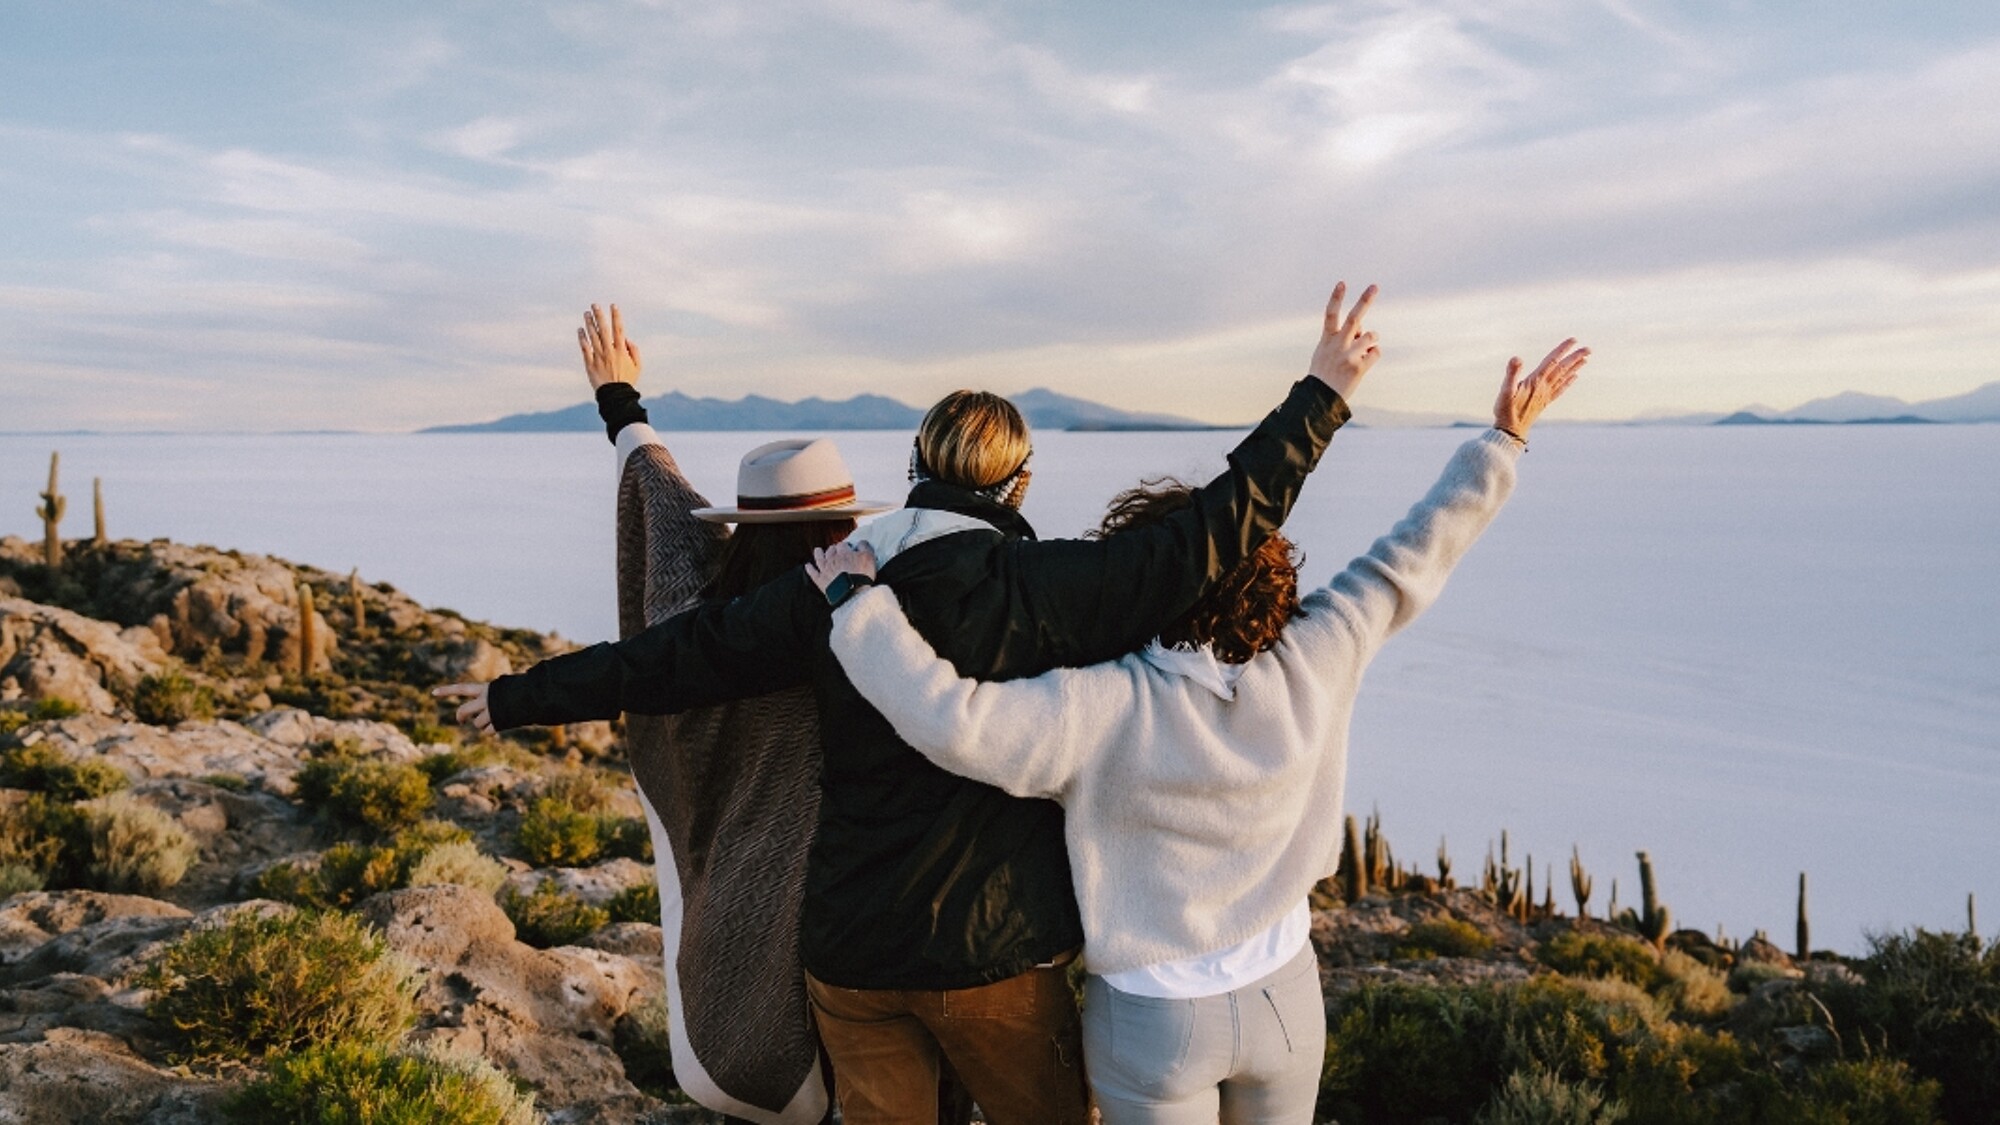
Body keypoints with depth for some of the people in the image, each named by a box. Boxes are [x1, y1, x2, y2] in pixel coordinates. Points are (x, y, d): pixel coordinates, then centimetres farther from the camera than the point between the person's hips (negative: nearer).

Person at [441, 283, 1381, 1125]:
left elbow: (674, 656, 0)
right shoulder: (1041, 592, -16)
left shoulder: (828, 587, -5)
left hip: (849, 953, 3)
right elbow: (1213, 531, -18)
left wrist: (520, 697, 14)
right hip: (995, 954, -3)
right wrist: (1320, 396, -9)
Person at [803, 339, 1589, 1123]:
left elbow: (951, 718, -37)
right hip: (1286, 997, 4)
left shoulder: (1103, 712, -27)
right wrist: (1504, 441, 5)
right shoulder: (1312, 668, -14)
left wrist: (858, 600, -26)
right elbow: (1413, 557, -6)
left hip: (1154, 1019, -3)